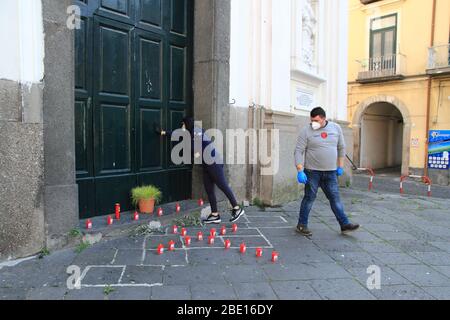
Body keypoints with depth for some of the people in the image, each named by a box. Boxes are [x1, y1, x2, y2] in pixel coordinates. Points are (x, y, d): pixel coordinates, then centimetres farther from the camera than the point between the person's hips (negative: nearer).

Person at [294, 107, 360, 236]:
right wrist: (300, 171, -19)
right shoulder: (306, 131, -7)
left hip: (330, 172, 3)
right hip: (312, 171, -3)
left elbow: (341, 147, 15)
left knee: (335, 198, 7)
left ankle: (345, 224, 15)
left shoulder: (336, 128, 5)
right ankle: (302, 225, 14)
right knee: (309, 198, 2)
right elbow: (298, 151, -10)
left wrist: (340, 166, 11)